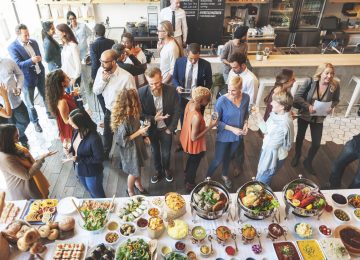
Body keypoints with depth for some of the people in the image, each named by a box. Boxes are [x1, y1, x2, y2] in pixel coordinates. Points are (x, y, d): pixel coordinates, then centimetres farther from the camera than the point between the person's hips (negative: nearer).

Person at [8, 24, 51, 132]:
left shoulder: (33, 42, 0)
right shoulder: (12, 47, -17)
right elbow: (18, 64, -24)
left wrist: (39, 59, -5)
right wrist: (31, 60, -38)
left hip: (40, 75, 5)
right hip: (27, 79, -5)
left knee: (46, 96, 23)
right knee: (30, 103, 10)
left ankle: (50, 113, 46)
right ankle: (35, 122, 29)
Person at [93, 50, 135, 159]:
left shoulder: (127, 77, -29)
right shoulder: (101, 71, -11)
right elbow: (95, 91, -4)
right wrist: (103, 80, -23)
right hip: (109, 111, 5)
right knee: (107, 134, 28)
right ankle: (105, 154, 55)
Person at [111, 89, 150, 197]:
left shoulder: (133, 114, -9)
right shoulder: (123, 120, -35)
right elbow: (123, 140, -27)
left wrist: (143, 136, -2)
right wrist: (139, 132, -27)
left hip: (137, 145, 7)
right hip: (130, 150, -7)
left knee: (138, 167, 28)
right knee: (133, 171, 15)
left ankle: (138, 184, 56)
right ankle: (130, 190, 44)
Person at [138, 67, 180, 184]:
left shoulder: (171, 91, -21)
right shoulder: (141, 92, -23)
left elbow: (177, 111, -9)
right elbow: (139, 113, -12)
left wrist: (171, 128, -9)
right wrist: (153, 119, -25)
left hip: (166, 128, 0)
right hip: (151, 128, 0)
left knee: (166, 152, 18)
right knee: (155, 151, 22)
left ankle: (166, 169, 49)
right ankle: (158, 171, 49)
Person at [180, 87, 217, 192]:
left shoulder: (190, 103, -17)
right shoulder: (197, 117, -41)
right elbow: (194, 138, -30)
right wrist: (210, 126, -28)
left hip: (186, 138, 8)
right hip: (194, 145, -8)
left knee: (191, 160, 35)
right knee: (194, 164, 22)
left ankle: (187, 175, 62)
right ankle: (190, 185, 48)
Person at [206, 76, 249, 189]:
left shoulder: (246, 98, -14)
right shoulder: (222, 101, -27)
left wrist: (245, 123, -11)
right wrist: (232, 129, -25)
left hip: (237, 135, 4)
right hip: (224, 136, -4)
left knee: (229, 156, 27)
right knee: (218, 160, 9)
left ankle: (225, 175, 54)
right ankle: (208, 177, 37)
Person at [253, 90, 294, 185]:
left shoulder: (284, 124, -35)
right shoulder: (276, 114, -9)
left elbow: (273, 144, -28)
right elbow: (267, 130, 1)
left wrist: (266, 138, -12)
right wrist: (258, 117, -8)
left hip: (274, 157, -8)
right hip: (267, 152, 8)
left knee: (262, 182, 14)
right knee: (259, 177, 31)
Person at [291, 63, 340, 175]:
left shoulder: (335, 86, -17)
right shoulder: (310, 82, -23)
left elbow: (336, 100, 0)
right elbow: (297, 96, -19)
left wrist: (331, 106, -21)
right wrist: (308, 106, -31)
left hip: (319, 119, 1)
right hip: (304, 115, -1)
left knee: (316, 143, 5)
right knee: (300, 137, 20)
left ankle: (308, 162, 34)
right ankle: (297, 155, 49)